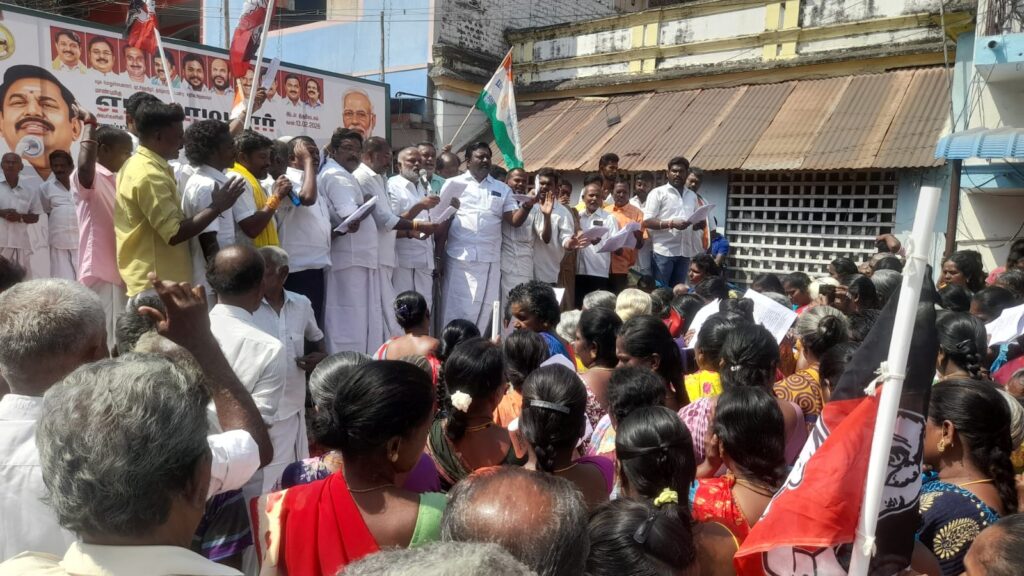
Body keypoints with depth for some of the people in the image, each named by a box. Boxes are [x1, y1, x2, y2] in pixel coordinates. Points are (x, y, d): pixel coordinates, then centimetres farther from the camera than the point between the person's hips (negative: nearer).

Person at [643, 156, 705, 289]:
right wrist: (671, 223, -20)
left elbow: (698, 220, 22)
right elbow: (647, 221, -8)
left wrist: (700, 224, -2)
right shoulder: (658, 193, -1)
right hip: (664, 251, -5)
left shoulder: (692, 195, 17)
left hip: (685, 251, 5)